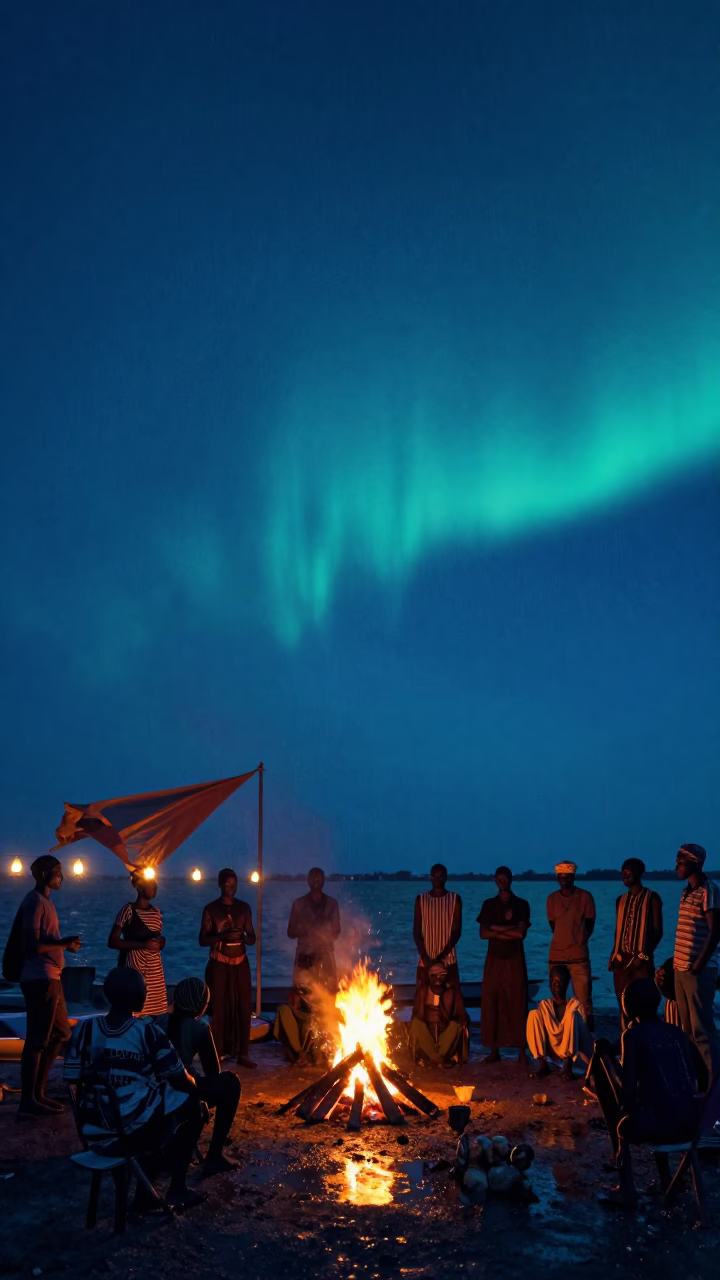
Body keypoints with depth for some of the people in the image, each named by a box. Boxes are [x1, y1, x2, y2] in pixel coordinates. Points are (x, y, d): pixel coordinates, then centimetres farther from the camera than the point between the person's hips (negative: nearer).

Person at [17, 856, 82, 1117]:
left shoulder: (45, 901, 18)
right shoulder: (35, 902, -13)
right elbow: (31, 945, -20)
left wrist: (65, 945, 15)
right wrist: (62, 943, -26)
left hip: (49, 977, 10)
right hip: (40, 979, -10)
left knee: (60, 1034, 15)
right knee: (37, 1040, -4)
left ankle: (38, 1093, 22)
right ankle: (28, 1101, 3)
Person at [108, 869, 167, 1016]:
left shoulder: (156, 912, 13)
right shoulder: (128, 910, -6)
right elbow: (112, 942, -11)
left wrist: (161, 942, 1)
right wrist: (143, 945, -17)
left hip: (155, 970, 6)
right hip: (134, 968, -6)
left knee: (154, 1013, 0)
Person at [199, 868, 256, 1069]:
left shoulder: (244, 907, 7)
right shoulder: (211, 908, -2)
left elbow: (252, 938, 9)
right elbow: (202, 939, -6)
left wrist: (242, 936, -14)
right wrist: (223, 936, -22)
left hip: (240, 964, 3)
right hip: (219, 965, -3)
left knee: (243, 1007, -1)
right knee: (218, 1008, -4)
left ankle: (242, 1053, 5)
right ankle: (217, 1052, 2)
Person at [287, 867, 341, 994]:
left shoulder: (331, 904, 8)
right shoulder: (299, 903, 6)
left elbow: (336, 932, 11)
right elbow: (291, 932, 6)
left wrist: (323, 932, -9)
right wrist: (306, 930, -12)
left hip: (325, 956, 1)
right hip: (304, 956, -1)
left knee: (328, 992, -5)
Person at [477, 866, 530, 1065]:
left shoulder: (521, 904, 3)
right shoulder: (488, 904, 9)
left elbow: (521, 933, -10)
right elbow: (483, 933, -1)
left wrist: (497, 928, -7)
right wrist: (509, 930, -9)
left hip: (514, 959, -2)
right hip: (493, 959, 2)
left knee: (517, 1004, -3)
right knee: (491, 1003, 0)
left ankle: (521, 1051, 1)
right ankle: (494, 1050, 7)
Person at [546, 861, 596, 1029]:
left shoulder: (584, 896, -3)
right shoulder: (552, 898, 4)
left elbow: (590, 924, 6)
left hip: (579, 955, -3)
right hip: (556, 955, 3)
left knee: (584, 1001, -4)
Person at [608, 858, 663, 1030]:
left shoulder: (652, 898, -3)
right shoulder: (621, 900, 14)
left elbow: (657, 931, -7)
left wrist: (644, 956, -13)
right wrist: (613, 956, 9)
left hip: (641, 960, -5)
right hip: (621, 959, 6)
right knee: (623, 1005, 6)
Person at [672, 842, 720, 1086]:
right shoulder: (687, 892, 14)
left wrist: (698, 965, -16)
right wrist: (677, 961, 12)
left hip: (698, 971, -8)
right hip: (681, 969, 8)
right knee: (688, 1029, 12)